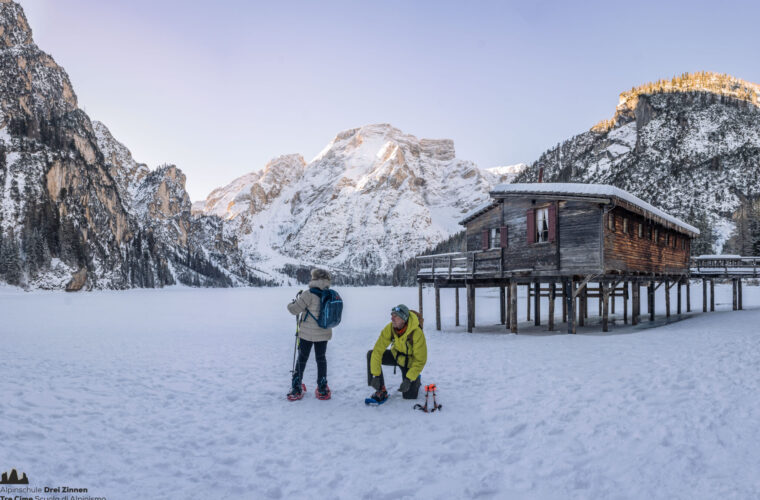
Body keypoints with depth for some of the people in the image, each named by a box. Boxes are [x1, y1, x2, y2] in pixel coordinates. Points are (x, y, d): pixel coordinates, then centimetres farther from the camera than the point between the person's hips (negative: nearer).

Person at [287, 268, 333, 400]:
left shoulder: (309, 294, -19)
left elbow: (294, 309, -15)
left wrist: (296, 299, 6)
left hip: (307, 333, -4)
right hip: (323, 334, 4)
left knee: (302, 359, 11)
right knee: (321, 358, 16)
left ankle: (296, 389, 16)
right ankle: (322, 389, 19)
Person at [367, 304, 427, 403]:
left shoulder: (417, 333, -34)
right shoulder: (389, 328, -23)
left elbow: (420, 360, -28)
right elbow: (378, 351, -23)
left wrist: (408, 380, -34)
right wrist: (376, 375, -29)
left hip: (410, 361, -3)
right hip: (396, 355, 4)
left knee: (409, 396, -5)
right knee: (371, 355, -20)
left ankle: (417, 380, 32)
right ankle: (381, 391, -12)